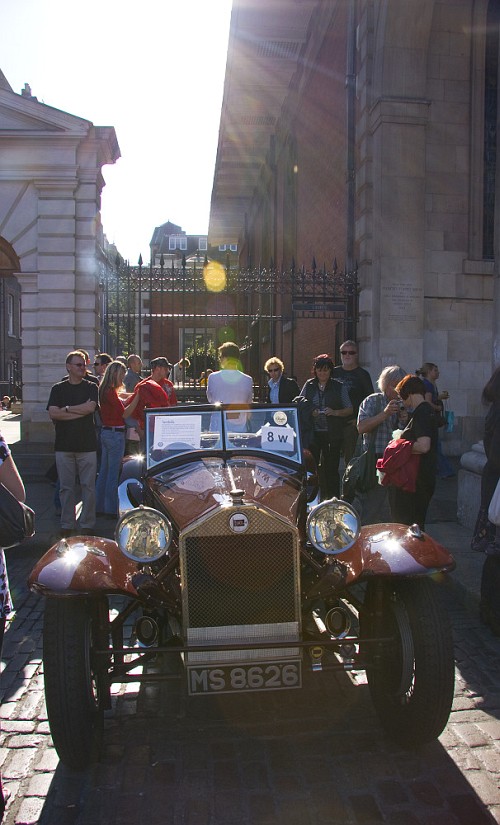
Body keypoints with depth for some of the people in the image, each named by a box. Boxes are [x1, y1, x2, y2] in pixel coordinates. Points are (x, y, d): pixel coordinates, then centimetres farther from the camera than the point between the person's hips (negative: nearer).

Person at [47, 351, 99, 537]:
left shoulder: (91, 387, 6)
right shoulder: (58, 389, 8)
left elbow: (91, 407, -13)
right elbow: (52, 413, -5)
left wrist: (67, 409, -6)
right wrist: (80, 411, -9)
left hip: (87, 445, -1)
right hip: (63, 445, 1)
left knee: (88, 486, 2)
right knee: (66, 487, 6)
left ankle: (87, 525, 12)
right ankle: (67, 525, 15)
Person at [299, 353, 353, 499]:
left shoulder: (339, 387, 4)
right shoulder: (309, 385, 9)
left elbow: (349, 410, 4)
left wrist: (335, 412, -14)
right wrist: (310, 413, -9)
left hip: (332, 434, -2)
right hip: (312, 433, 2)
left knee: (331, 469, 1)